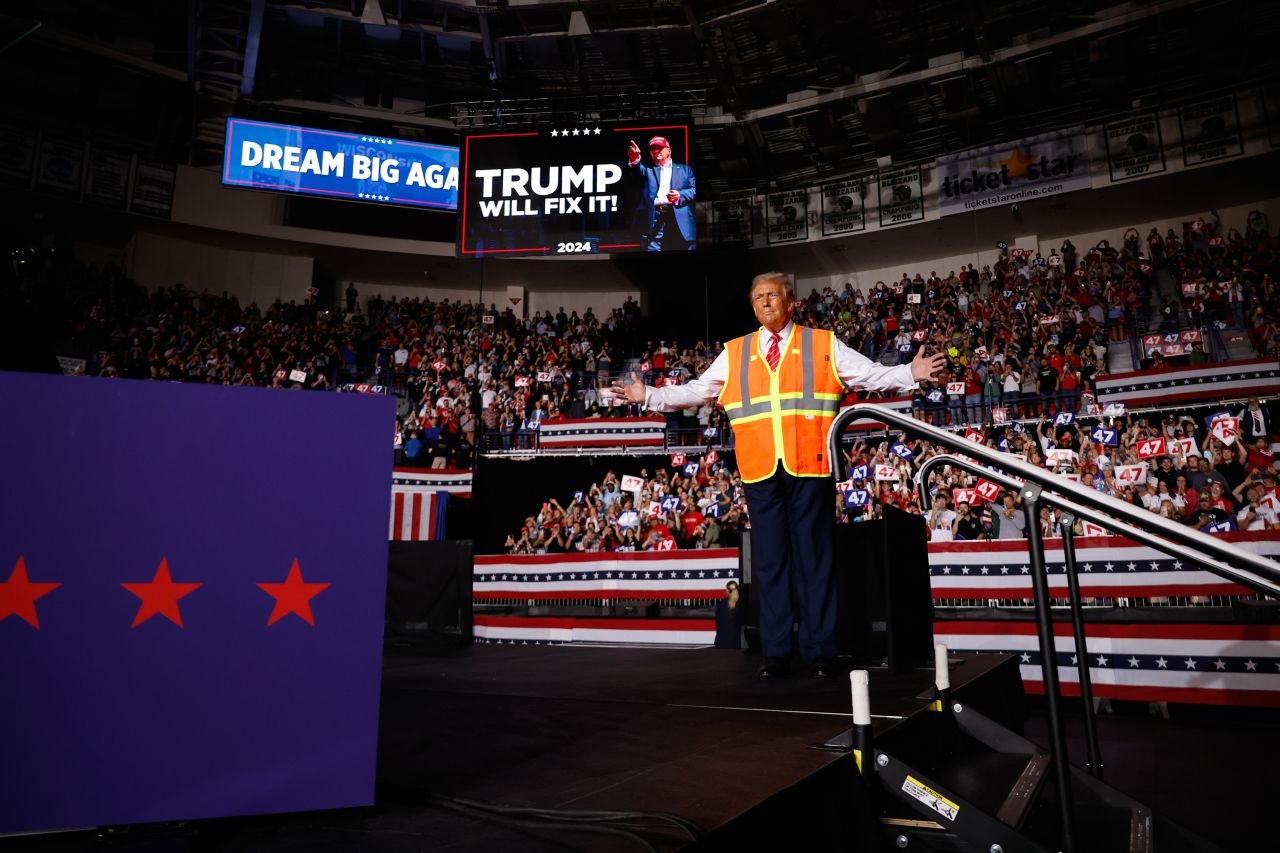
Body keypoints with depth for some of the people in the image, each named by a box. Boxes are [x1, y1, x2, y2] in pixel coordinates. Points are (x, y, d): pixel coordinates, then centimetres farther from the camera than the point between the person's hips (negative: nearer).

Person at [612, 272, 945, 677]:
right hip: (760, 473, 2)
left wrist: (910, 373, -6)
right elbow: (694, 390, 17)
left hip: (810, 468, -2)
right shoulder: (733, 354, 15)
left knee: (814, 560, 3)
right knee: (769, 562, 7)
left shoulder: (824, 345, 10)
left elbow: (873, 375, 9)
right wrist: (650, 396, 11)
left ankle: (820, 651, 12)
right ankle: (776, 652, 16)